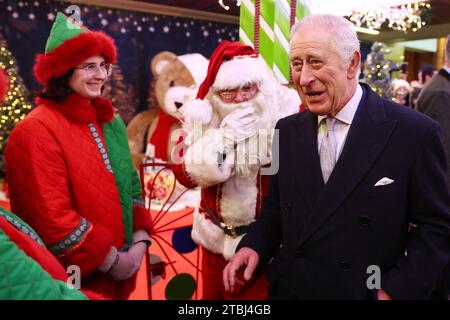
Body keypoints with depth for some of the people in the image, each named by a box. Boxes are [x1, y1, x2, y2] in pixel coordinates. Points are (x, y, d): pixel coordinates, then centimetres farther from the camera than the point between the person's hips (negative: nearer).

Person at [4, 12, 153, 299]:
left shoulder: (110, 122, 6)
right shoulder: (37, 131, -17)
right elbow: (51, 217, -21)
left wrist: (140, 241, -4)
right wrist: (111, 260, -16)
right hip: (73, 278, -6)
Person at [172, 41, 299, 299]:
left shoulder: (285, 113, -13)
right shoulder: (204, 118, -4)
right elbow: (186, 174, -13)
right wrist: (225, 136, -22)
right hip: (217, 237, 4)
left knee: (261, 293, 10)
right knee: (214, 294, 22)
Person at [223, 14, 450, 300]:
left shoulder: (414, 133, -14)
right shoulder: (287, 131, 0)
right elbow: (276, 208, 7)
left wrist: (396, 290, -17)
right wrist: (254, 246, -10)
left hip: (365, 292, -3)